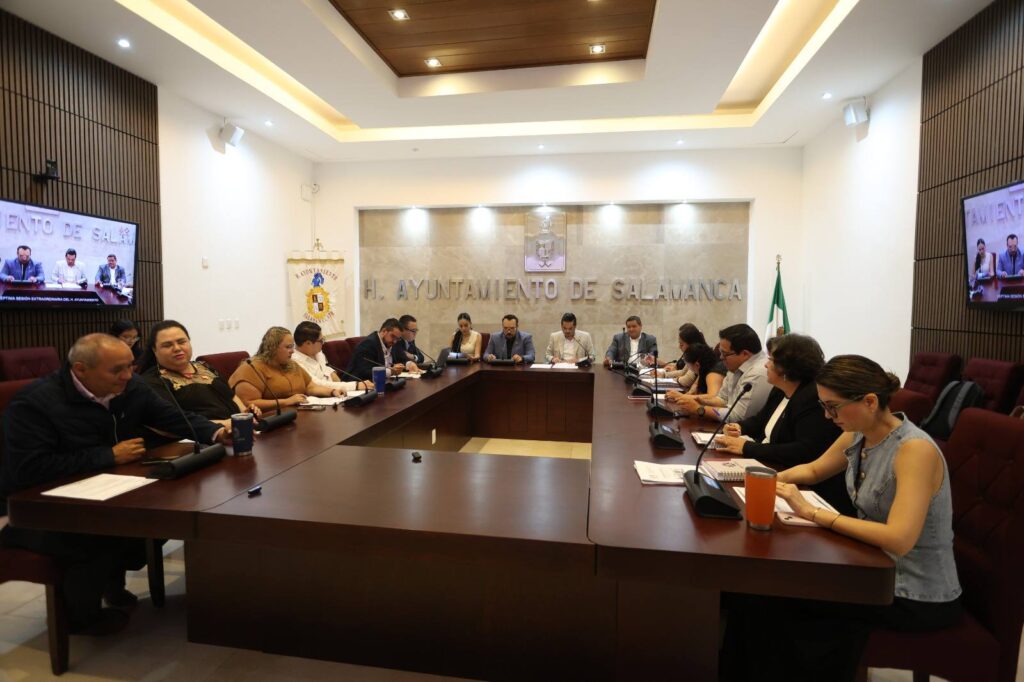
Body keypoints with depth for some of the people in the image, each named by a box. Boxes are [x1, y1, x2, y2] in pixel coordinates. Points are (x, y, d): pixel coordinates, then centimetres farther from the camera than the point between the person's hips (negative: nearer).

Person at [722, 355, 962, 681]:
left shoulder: (915, 449, -26)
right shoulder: (858, 436, -3)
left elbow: (898, 540, -35)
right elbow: (814, 470, 15)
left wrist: (813, 512, -32)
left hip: (917, 598, -7)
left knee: (774, 593, -8)